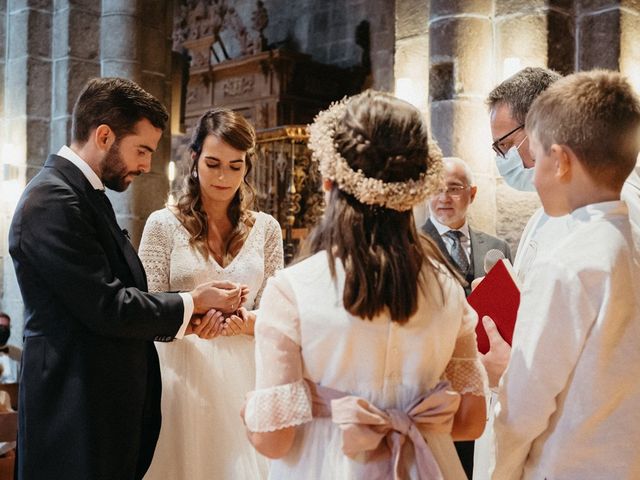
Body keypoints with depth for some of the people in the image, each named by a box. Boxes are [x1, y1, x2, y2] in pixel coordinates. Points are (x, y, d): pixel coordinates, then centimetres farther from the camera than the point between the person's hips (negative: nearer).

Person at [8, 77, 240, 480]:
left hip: (110, 408, 9)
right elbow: (107, 307, -21)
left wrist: (183, 319, 1)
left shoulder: (86, 194, 13)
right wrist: (190, 303, -7)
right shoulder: (53, 200, -17)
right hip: (77, 419, -9)